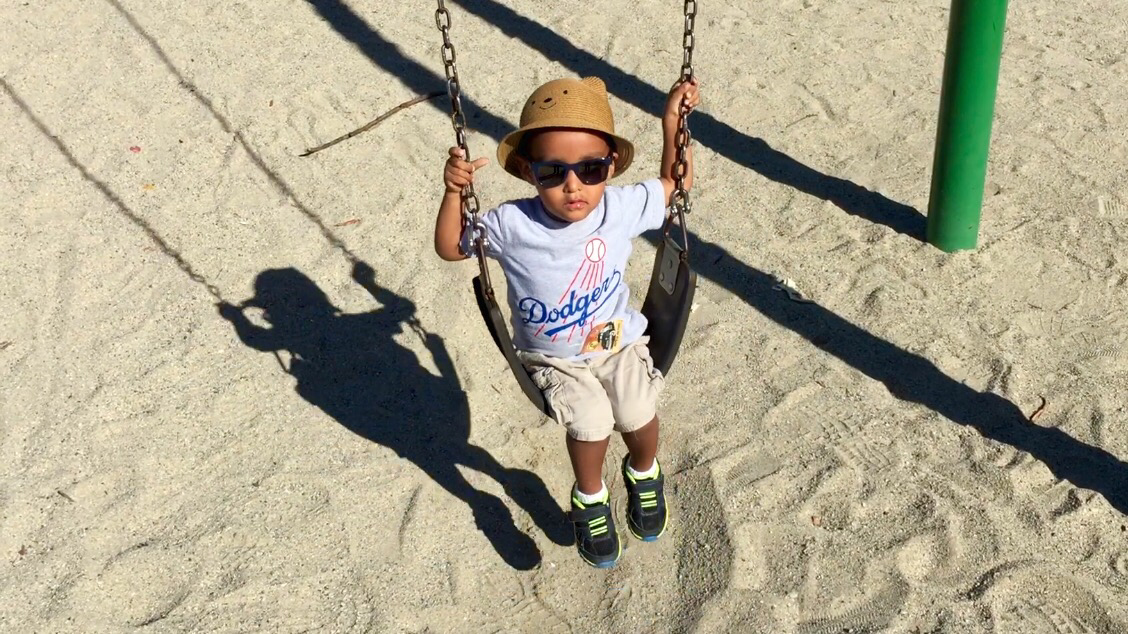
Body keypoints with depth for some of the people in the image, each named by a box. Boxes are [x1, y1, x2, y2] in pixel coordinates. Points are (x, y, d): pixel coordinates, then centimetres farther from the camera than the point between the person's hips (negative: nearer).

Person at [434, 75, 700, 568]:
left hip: (618, 341, 2)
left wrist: (672, 121, -6)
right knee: (591, 420, -24)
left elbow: (676, 181, 5)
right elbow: (450, 248, -6)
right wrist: (453, 192, -22)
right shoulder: (511, 225, -19)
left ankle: (643, 473, 20)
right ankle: (590, 498, 10)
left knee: (638, 413, -19)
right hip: (552, 357, -2)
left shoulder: (623, 208, -13)